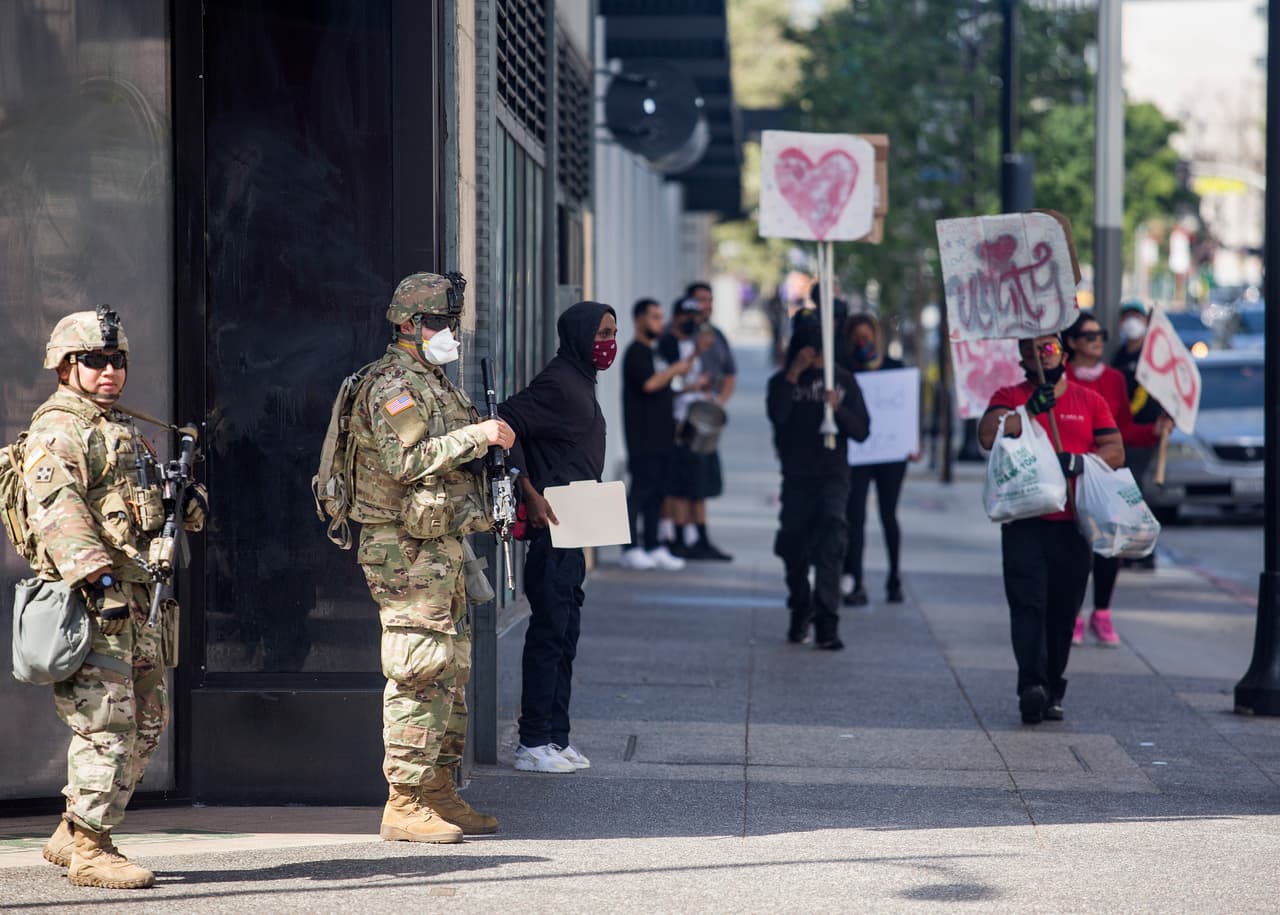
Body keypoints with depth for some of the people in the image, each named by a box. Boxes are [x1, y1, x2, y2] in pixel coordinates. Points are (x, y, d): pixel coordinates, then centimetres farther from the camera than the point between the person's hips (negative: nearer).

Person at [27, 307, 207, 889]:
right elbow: (57, 510, -21)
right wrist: (97, 578, -31)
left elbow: (158, 496, 29)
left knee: (147, 721, 12)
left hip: (137, 601, 10)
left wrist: (189, 499, 4)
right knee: (106, 723, -10)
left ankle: (72, 835, 20)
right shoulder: (57, 431, -8)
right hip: (91, 599, -10)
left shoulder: (123, 430, 23)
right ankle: (88, 851, -3)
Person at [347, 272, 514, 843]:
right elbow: (408, 460, -25)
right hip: (406, 550, -10)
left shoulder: (433, 382, 20)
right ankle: (404, 806, -8)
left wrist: (490, 444, 12)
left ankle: (440, 795, 19)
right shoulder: (392, 385, -12)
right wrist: (474, 435, -23)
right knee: (421, 674, -11)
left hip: (440, 547, 10)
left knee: (451, 672, 12)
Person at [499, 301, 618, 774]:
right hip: (552, 527, -10)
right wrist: (531, 494, -23)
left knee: (564, 632, 13)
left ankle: (556, 738, 18)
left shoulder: (579, 382, 16)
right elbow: (507, 423, -23)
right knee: (549, 632, -6)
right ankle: (533, 744, -2)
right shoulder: (558, 383, -15)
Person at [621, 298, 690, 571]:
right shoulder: (636, 352, -10)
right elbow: (649, 383, -23)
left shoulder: (652, 353, 21)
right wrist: (675, 370, -12)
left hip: (660, 436, 10)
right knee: (641, 490, -9)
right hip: (644, 438, -10)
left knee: (657, 492, 9)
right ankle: (631, 548, -8)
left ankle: (653, 548, 13)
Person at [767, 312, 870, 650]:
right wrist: (794, 373, -16)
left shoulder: (844, 380, 8)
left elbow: (861, 431, 3)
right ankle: (800, 612, 31)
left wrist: (838, 408, -15)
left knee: (830, 547, -18)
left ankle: (827, 623, -22)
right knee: (794, 549, 8)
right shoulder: (783, 381, 5)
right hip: (797, 479, 1)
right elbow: (777, 416, -15)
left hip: (833, 477, -1)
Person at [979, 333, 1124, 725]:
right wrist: (1030, 409, -14)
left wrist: (1079, 461, -12)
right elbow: (987, 435, -8)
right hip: (1024, 522, -2)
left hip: (1073, 525, 2)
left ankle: (1052, 691, 13)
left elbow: (1116, 452, 6)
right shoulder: (1010, 397, 10)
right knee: (1028, 604, -14)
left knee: (1063, 612, 4)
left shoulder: (1090, 401, 13)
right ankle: (1032, 685, -22)